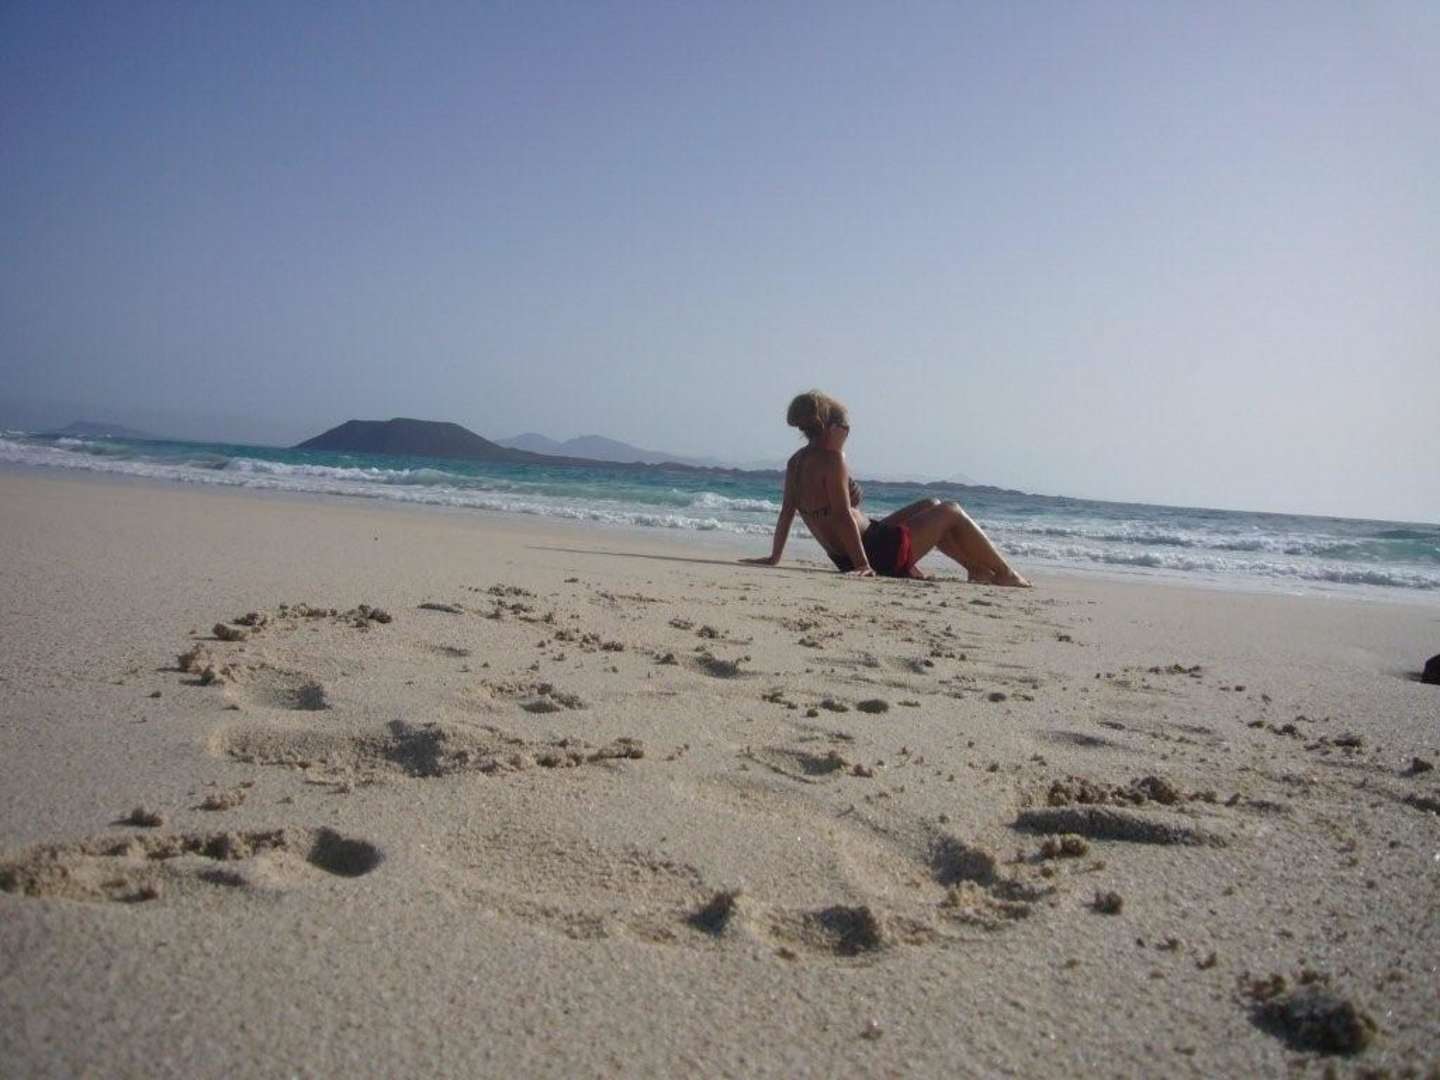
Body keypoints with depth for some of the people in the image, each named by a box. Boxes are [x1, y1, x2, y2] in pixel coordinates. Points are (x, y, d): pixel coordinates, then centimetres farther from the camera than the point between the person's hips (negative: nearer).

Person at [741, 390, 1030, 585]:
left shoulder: (796, 462, 4)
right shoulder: (832, 460, -21)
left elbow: (787, 511, 8)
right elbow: (843, 516, -26)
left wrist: (774, 557, 14)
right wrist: (863, 565, -26)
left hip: (846, 559, 9)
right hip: (879, 555, -9)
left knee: (931, 506, 25)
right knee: (952, 512, 7)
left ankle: (977, 568, 30)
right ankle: (1006, 574, 17)